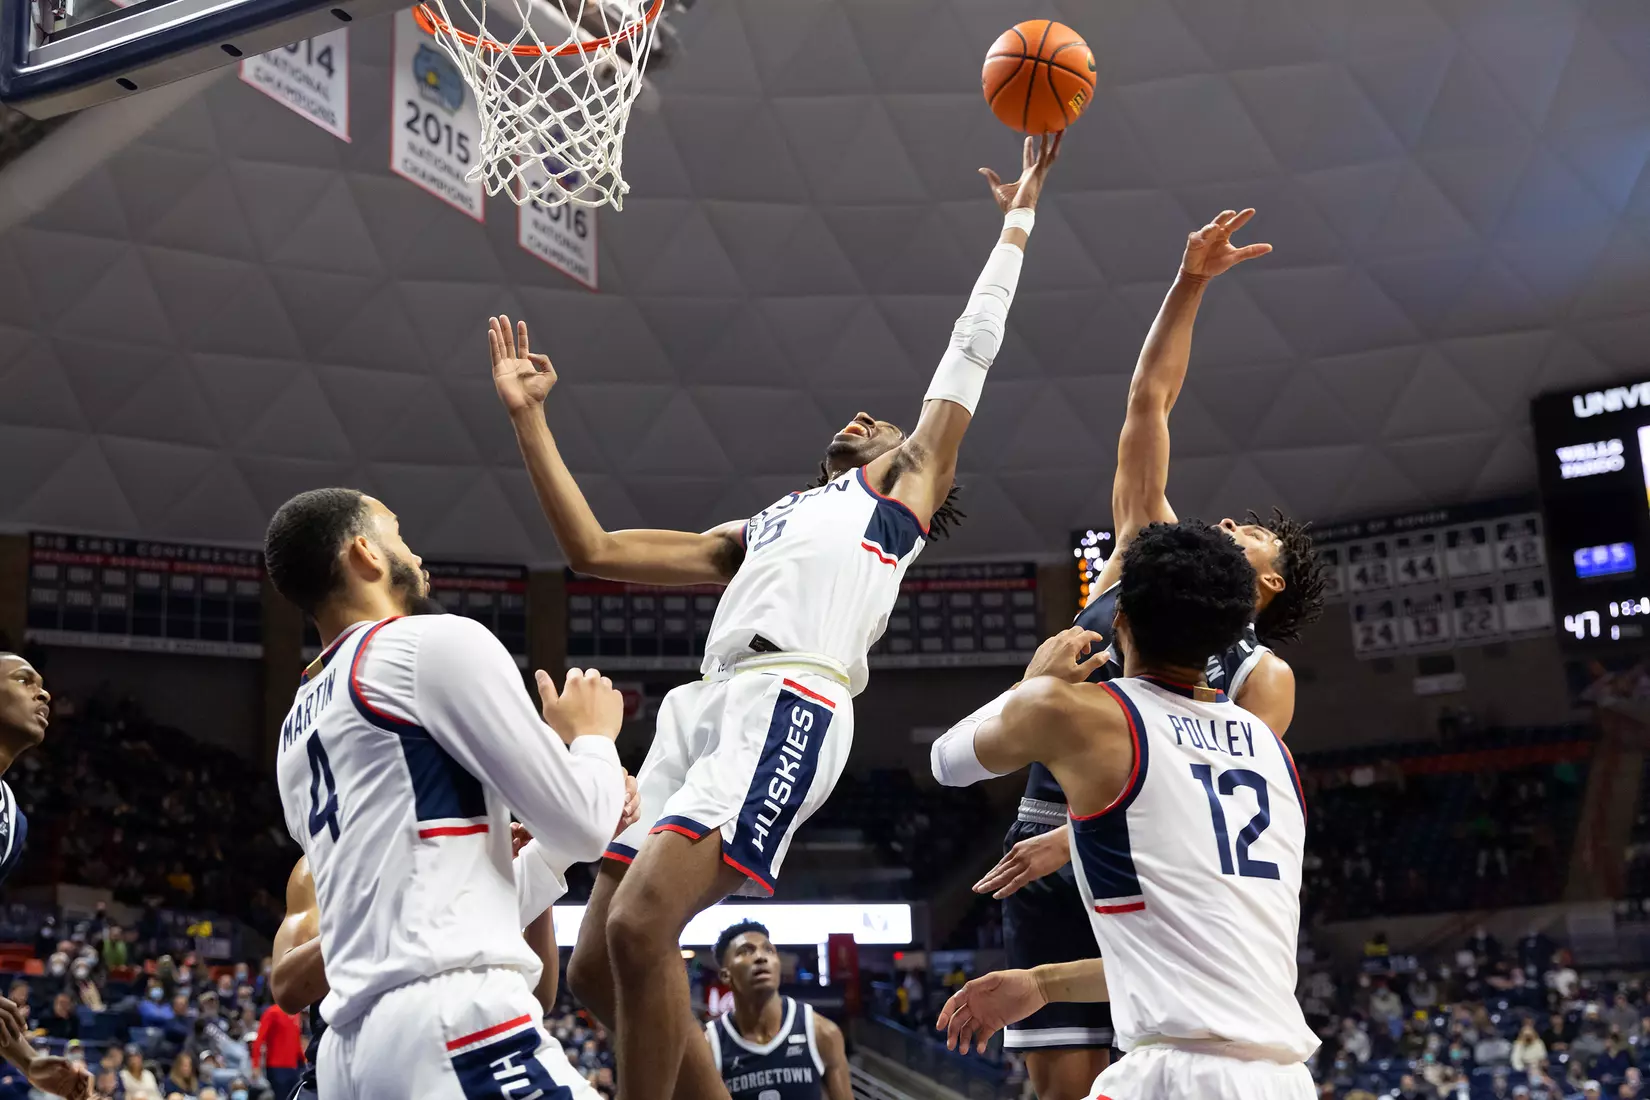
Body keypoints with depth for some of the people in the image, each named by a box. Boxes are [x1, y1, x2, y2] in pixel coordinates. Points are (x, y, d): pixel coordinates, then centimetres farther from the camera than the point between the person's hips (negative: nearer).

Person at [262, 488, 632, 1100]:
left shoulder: (297, 734, 24)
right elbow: (582, 825, -3)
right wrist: (593, 738, 17)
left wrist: (555, 849, 32)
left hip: (353, 1047, 9)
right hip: (451, 1025, -9)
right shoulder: (437, 642, -2)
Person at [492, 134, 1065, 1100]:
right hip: (706, 707, 7)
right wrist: (529, 417, 28)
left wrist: (1018, 217, 33)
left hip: (788, 703, -7)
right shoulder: (753, 533, 35)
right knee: (597, 970, -1)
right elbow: (594, 550, 29)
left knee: (641, 927, -24)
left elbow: (971, 349, 26)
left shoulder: (906, 497, 24)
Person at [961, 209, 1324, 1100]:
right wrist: (1190, 284, 7)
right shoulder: (1149, 553, 15)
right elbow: (1148, 399, 13)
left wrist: (1078, 837, -22)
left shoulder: (1263, 676, 5)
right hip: (1045, 866, 2)